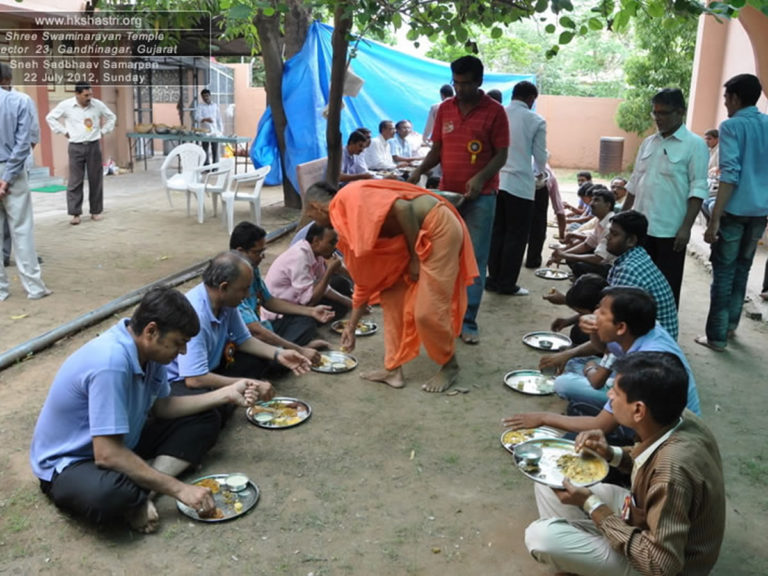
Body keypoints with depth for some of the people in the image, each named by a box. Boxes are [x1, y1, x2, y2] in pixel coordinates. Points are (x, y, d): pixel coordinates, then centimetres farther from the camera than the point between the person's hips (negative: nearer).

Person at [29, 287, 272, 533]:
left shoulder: (146, 349, -7)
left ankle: (139, 493, -15)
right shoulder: (111, 362, -33)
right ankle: (137, 496, -7)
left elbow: (161, 406, 8)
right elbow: (107, 454, -34)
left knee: (204, 423, 1)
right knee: (109, 494, -43)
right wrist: (179, 489, -28)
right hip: (69, 462, -9)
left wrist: (226, 394, -3)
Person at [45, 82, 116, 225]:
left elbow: (111, 117, 15)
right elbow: (50, 117, 9)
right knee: (75, 181, -3)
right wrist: (64, 131, 2)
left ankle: (96, 211, 15)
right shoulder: (66, 105, -4)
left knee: (96, 180, 5)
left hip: (94, 145, 1)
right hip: (76, 147, -1)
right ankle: (75, 213, 1)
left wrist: (103, 131, 8)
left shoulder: (98, 104, -1)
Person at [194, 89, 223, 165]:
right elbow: (197, 117, -13)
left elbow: (219, 118, 13)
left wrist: (221, 130, 7)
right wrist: (206, 119, -31)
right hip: (204, 132, -2)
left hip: (215, 132, 2)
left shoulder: (215, 105, 11)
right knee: (205, 151, 0)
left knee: (215, 150, 1)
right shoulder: (200, 106, 2)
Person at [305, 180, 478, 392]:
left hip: (438, 228, -10)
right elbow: (365, 279, 18)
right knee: (392, 298, 9)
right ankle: (393, 369, 17)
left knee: (428, 311, -6)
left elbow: (402, 208, -24)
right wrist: (351, 327, 23)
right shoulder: (348, 221, 14)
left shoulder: (350, 197, -14)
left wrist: (415, 257, -14)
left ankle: (450, 366, 17)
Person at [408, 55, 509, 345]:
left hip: (480, 197, -4)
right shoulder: (444, 109, 8)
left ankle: (468, 322, 5)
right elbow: (437, 149, 12)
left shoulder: (494, 111, -4)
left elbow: (501, 155, -6)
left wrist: (481, 178, -22)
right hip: (446, 192, 4)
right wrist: (419, 171, -5)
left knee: (475, 259, -1)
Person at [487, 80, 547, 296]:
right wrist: (541, 172, 21)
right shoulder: (536, 121, -4)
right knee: (516, 235, 4)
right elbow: (540, 157, 0)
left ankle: (494, 279, 17)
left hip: (495, 181, 4)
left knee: (496, 232, 12)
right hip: (520, 184, -4)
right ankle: (507, 284, 8)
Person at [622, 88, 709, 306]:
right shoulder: (648, 142, 11)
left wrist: (686, 227, -17)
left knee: (667, 286, 3)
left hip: (671, 230, -6)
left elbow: (698, 189, -11)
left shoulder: (694, 144, -7)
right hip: (641, 226, 6)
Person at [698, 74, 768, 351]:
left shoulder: (731, 126, -10)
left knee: (724, 271, 1)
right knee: (742, 268, 18)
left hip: (735, 210, -6)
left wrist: (714, 219, -19)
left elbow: (730, 174, -19)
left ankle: (717, 336, 4)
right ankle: (730, 324, 28)